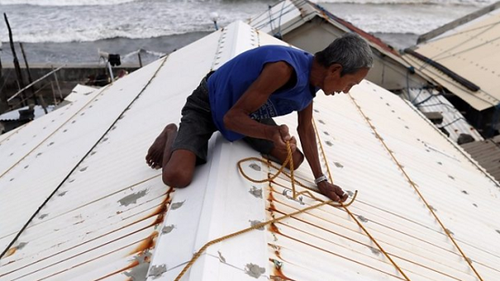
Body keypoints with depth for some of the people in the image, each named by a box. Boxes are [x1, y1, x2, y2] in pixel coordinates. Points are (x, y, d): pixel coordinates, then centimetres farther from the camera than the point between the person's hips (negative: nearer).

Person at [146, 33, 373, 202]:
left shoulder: (313, 78, -9)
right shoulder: (283, 68, -38)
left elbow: (306, 129, 4)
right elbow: (232, 117, -32)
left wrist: (321, 180, 7)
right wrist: (273, 133, -50)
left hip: (250, 113, 8)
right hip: (208, 105, -7)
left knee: (295, 160, 6)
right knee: (177, 176, -26)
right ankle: (172, 135, 8)